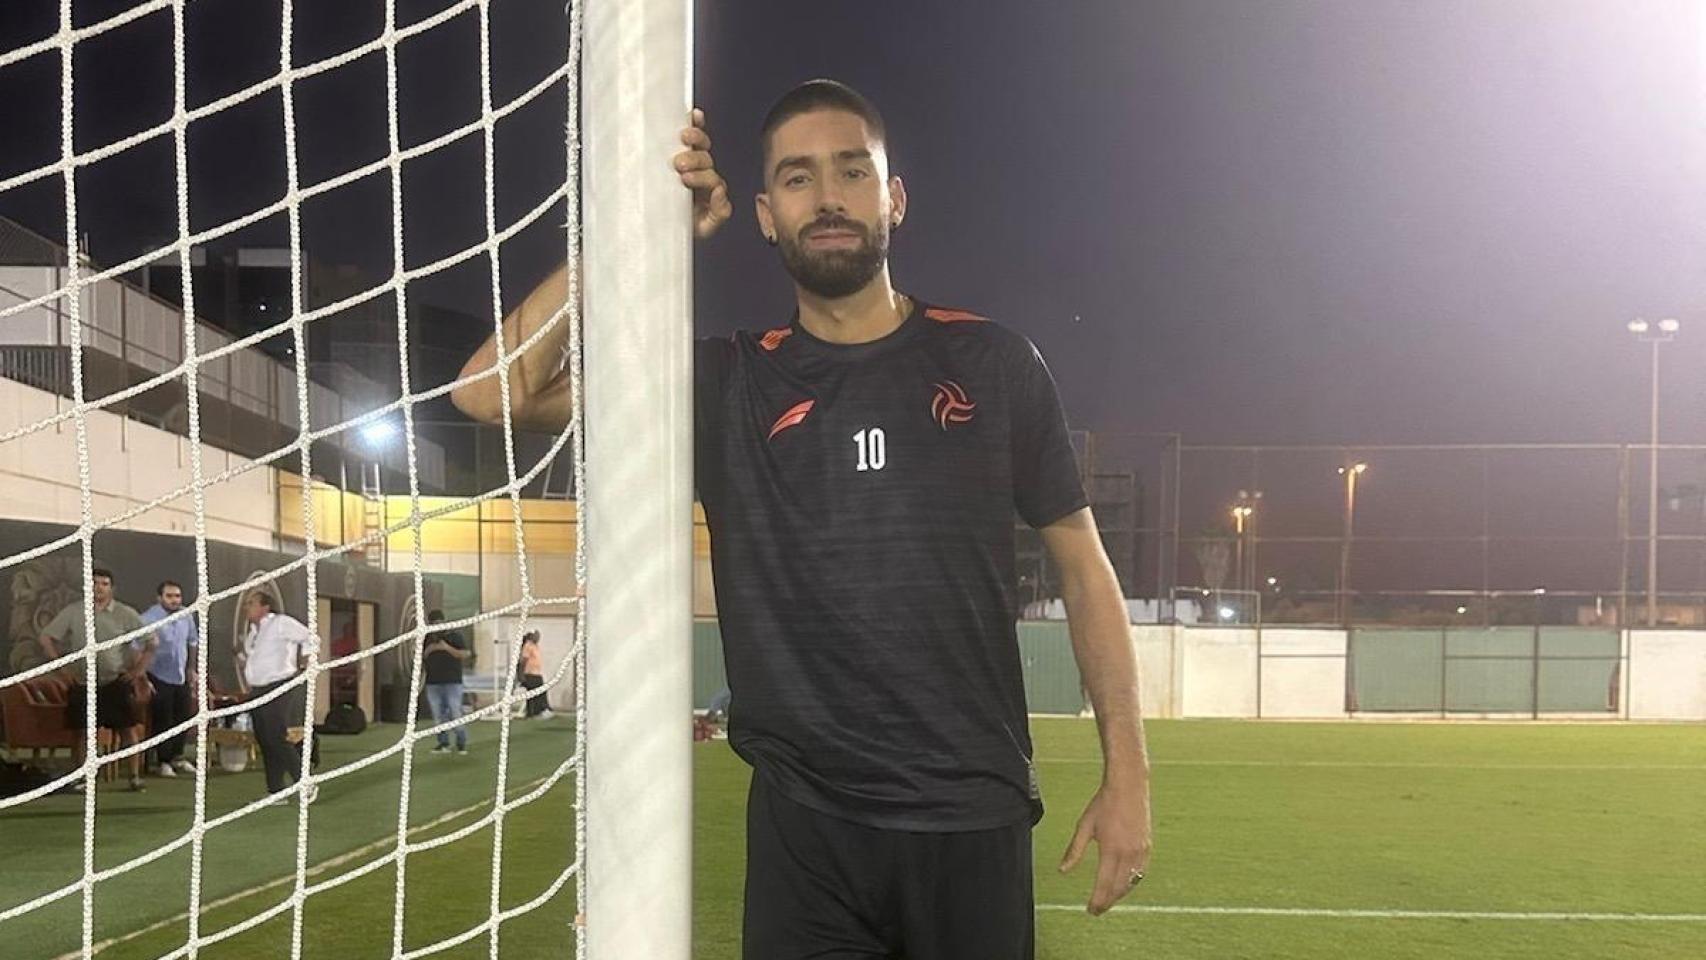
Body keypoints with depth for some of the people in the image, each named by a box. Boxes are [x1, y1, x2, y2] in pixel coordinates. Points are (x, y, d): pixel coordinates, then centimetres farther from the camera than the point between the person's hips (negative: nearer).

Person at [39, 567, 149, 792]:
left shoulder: (125, 614, -1)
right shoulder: (73, 612, 1)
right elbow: (46, 637, 5)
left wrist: (138, 669, -2)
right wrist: (61, 667, 0)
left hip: (117, 682, -1)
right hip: (83, 683, 1)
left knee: (128, 729, -5)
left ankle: (135, 777, 1)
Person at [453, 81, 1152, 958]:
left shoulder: (994, 364, 3)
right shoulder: (727, 386, 3)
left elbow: (1084, 568, 7)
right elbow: (492, 391, -4)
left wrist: (1127, 772, 1)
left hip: (974, 821, 0)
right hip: (803, 825, 0)